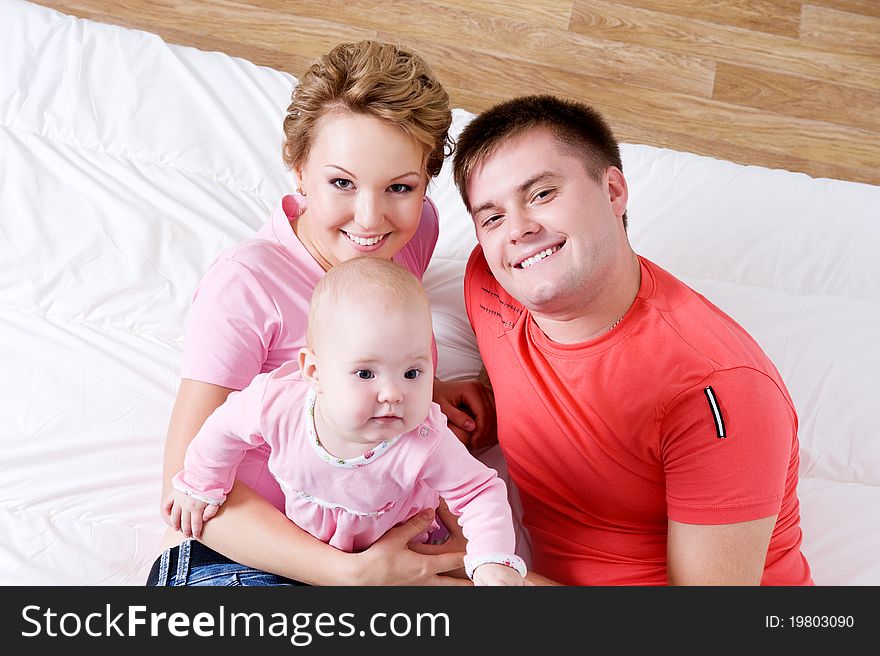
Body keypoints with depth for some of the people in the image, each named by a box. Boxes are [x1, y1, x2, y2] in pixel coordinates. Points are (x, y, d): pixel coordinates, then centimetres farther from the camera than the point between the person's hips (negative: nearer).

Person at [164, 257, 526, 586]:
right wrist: (200, 488, 1)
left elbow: (481, 492, -27)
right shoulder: (276, 402, -37)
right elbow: (224, 428, -13)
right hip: (303, 542, 2)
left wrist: (493, 561, -42)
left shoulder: (425, 445, -42)